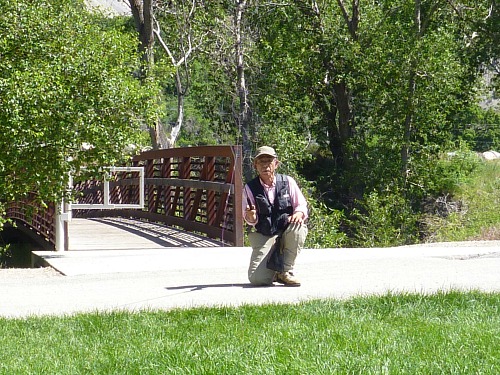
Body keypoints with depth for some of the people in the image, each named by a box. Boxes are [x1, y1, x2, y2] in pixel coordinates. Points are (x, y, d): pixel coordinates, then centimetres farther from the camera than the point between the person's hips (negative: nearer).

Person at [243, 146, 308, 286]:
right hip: (264, 237, -1)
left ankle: (286, 271, -16)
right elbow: (250, 220, 0)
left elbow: (302, 205, 2)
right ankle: (274, 270, 19)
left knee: (297, 228, -37)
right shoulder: (249, 188, -1)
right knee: (257, 279, -21)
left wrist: (298, 214, -22)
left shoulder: (288, 181, -1)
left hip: (287, 232, 1)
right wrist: (251, 217, -25)